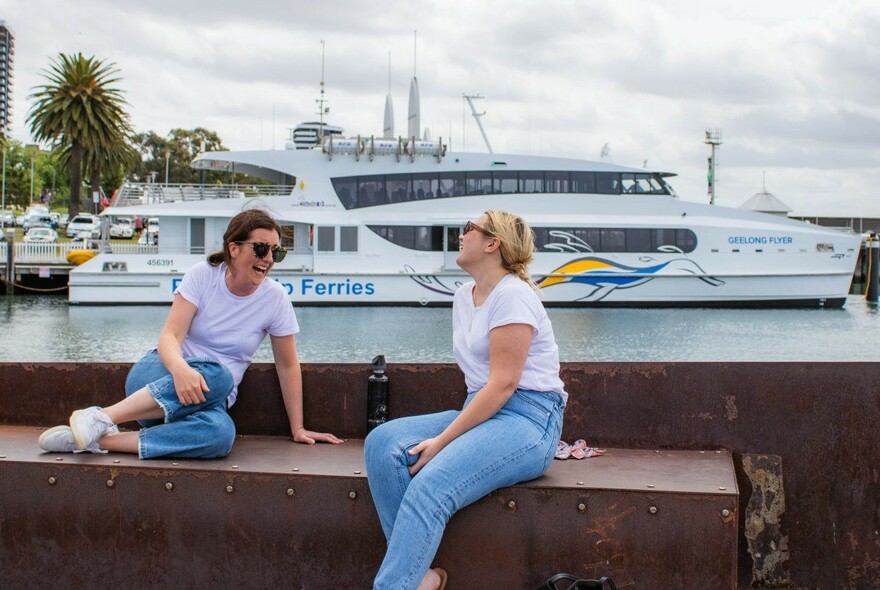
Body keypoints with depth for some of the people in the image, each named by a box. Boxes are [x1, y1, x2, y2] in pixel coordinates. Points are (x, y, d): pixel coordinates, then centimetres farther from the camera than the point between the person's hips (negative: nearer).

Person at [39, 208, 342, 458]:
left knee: (221, 433, -37)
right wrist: (181, 369, -37)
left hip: (208, 397, 2)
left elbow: (288, 366, 5)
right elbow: (169, 336, -14)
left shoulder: (274, 298, -2)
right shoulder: (203, 276, -6)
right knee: (218, 376, -38)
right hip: (156, 377, -1)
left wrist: (297, 429, 4)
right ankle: (102, 418, -37)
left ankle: (101, 440, -35)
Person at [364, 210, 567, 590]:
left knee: (430, 486, -32)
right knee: (382, 443, -15)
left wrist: (442, 440, -19)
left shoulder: (512, 295, -11)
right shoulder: (463, 296, 17)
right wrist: (451, 431, 6)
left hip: (527, 419, -8)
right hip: (482, 412, 9)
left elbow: (503, 384, -18)